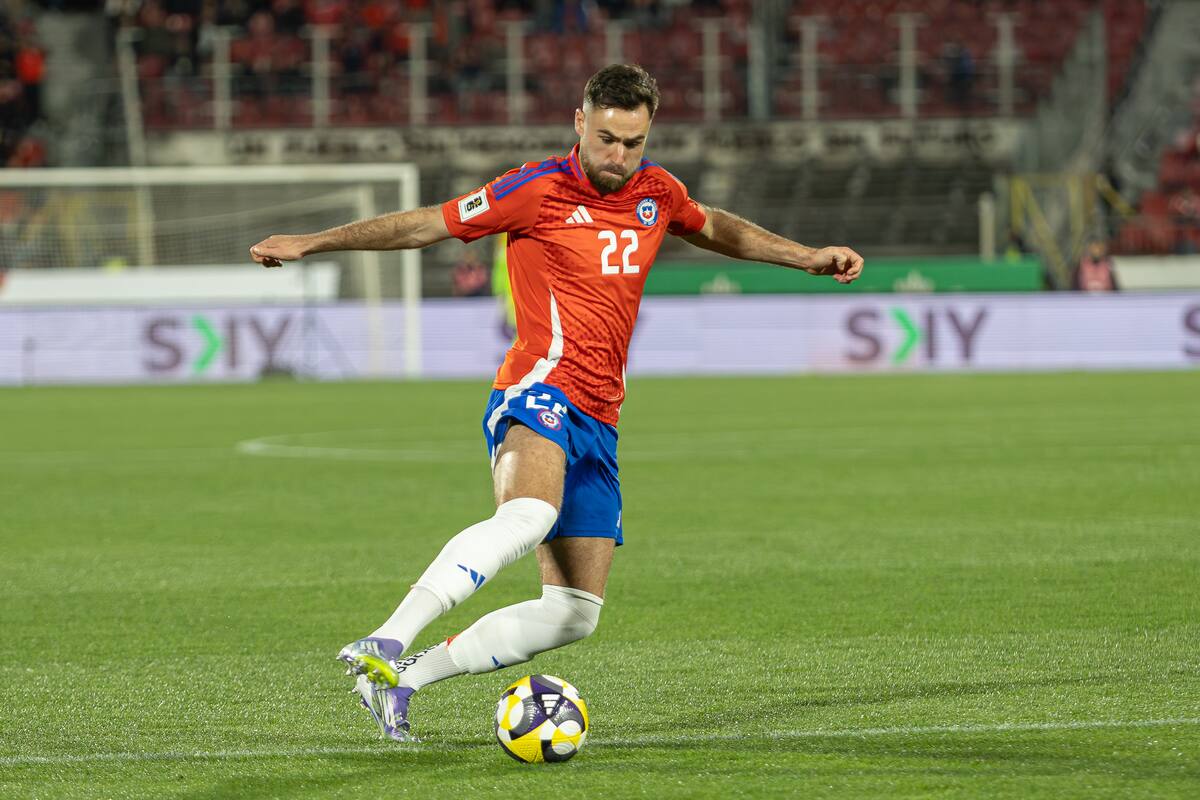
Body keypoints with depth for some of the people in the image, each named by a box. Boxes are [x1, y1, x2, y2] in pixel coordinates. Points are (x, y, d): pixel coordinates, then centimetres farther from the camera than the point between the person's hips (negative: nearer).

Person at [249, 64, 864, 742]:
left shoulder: (657, 191, 13)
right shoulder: (539, 190, -5)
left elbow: (714, 228, 35)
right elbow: (427, 225, 1)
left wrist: (808, 257, 35)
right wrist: (310, 244, 0)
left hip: (598, 420, 7)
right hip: (542, 388, -7)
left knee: (575, 615, 2)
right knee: (528, 516, -39)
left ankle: (407, 675, 9)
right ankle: (384, 645, -45)